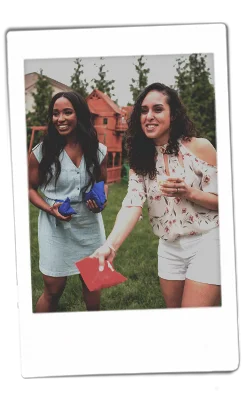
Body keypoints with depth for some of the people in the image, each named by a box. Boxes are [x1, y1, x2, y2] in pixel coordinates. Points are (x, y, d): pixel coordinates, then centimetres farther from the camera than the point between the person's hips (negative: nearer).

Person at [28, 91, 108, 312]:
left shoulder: (98, 151, -3)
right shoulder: (42, 151, -11)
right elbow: (31, 188, -1)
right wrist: (50, 209, -18)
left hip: (90, 225, 3)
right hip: (55, 227, -3)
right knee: (53, 290, 6)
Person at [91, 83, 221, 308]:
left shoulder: (199, 147, -11)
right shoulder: (141, 159, 0)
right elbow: (132, 204, -15)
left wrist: (190, 193, -26)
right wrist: (110, 245, -31)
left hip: (207, 243, -4)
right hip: (169, 248, 5)